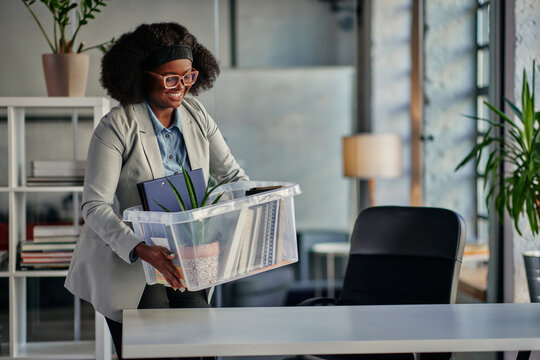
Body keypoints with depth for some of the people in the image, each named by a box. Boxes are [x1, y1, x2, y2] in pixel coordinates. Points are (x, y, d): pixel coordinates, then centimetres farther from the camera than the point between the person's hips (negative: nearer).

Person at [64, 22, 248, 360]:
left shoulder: (197, 116, 1)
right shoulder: (117, 126, -16)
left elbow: (232, 176, 9)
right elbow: (95, 207, -20)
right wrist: (141, 250, -35)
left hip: (182, 259, 5)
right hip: (125, 260, -5)